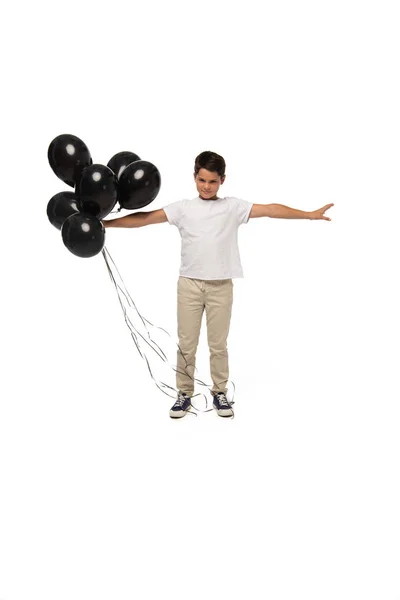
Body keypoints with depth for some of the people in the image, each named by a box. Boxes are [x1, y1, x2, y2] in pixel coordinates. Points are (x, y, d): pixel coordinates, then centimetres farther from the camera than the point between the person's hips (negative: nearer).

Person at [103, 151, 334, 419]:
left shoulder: (233, 206, 4)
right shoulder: (182, 208, 5)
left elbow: (269, 209, -3)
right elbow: (147, 217, 0)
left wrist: (309, 214, -9)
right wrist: (107, 223, -6)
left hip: (221, 286, 0)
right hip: (189, 284, 1)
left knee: (218, 344, 8)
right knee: (186, 343, 6)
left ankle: (220, 393, 24)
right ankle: (185, 393, 20)